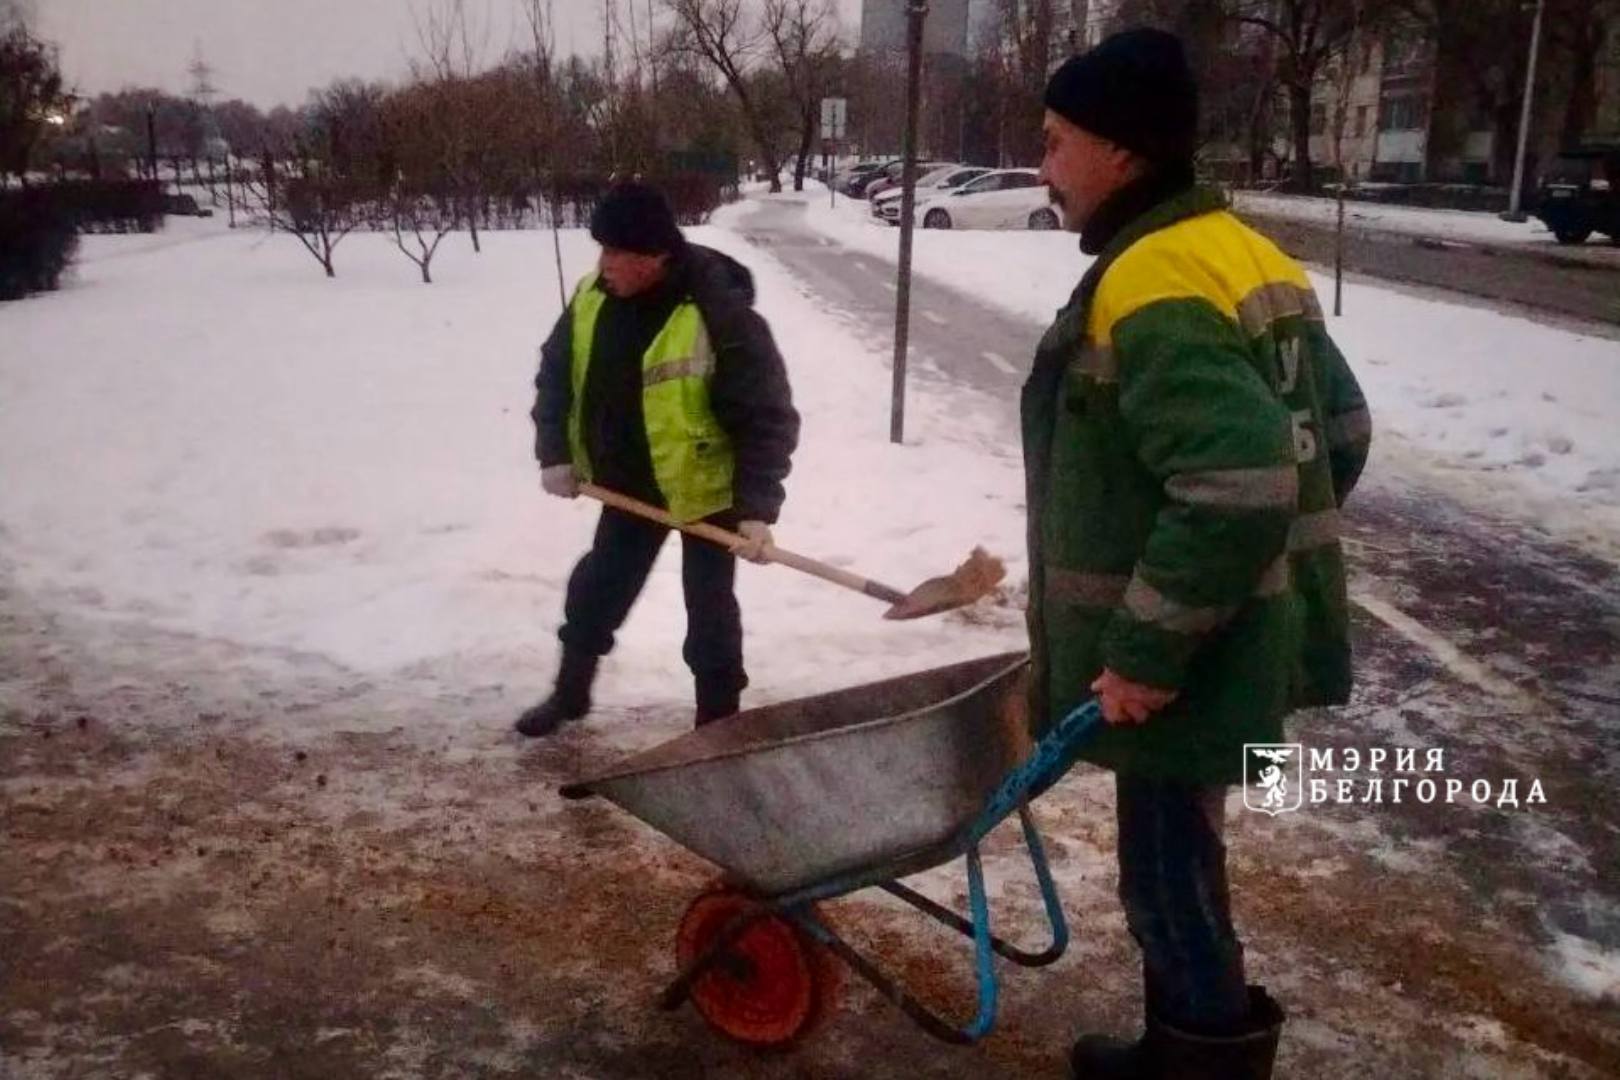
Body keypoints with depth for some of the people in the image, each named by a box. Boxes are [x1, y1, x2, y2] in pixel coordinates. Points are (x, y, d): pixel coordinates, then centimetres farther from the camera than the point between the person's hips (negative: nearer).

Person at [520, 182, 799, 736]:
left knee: (709, 611, 5)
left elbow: (768, 416, -26)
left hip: (707, 489, -6)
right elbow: (556, 374, 5)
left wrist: (758, 506, -31)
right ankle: (569, 694, 41)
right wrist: (555, 454, -7)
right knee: (595, 590, 18)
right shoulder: (592, 297, -8)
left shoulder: (720, 315, -28)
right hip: (629, 485, 6)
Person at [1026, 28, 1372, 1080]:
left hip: (1191, 659, -10)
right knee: (1173, 860, 23)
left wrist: (1145, 649, -24)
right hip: (1249, 635, 10)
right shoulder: (1249, 259, 8)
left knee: (1169, 874, 6)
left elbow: (1237, 490, -32)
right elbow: (1341, 426, 15)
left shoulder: (1151, 290, -23)